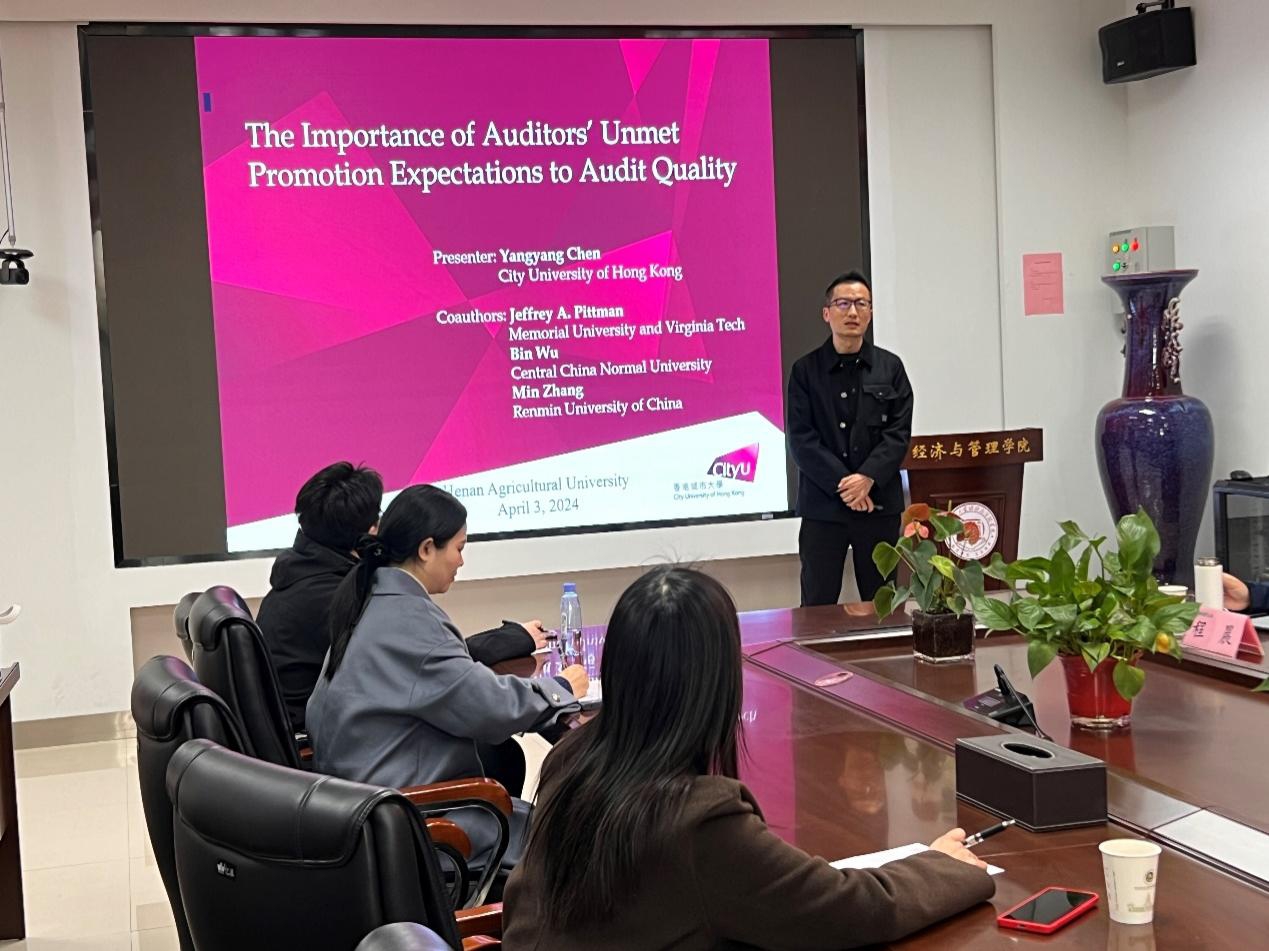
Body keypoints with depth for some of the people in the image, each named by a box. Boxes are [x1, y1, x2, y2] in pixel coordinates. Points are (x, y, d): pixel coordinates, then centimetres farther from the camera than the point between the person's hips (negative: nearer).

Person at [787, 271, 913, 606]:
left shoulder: (890, 367, 7)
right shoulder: (805, 371, 2)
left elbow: (899, 433, 0)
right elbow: (801, 440, -5)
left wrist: (867, 478, -14)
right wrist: (843, 484, -14)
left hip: (880, 505, 2)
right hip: (822, 507, -2)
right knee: (818, 608, 2)